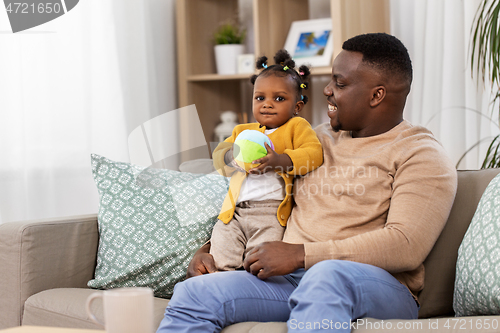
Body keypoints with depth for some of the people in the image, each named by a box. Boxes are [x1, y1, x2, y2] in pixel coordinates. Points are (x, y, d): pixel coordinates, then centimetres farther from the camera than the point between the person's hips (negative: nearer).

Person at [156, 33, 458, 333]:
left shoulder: (421, 155, 1)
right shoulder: (318, 139, 23)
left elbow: (406, 246, -15)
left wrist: (300, 254, -15)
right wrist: (210, 249, 15)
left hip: (380, 288, -6)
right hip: (291, 278, 6)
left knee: (327, 275, -42)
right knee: (193, 293, -19)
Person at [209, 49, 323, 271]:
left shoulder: (297, 126, 12)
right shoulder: (243, 130, 27)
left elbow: (314, 153, -5)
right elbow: (218, 155, 17)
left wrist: (280, 160, -21)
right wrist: (231, 155, -8)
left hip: (271, 212, -4)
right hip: (235, 211, 4)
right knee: (219, 260, -10)